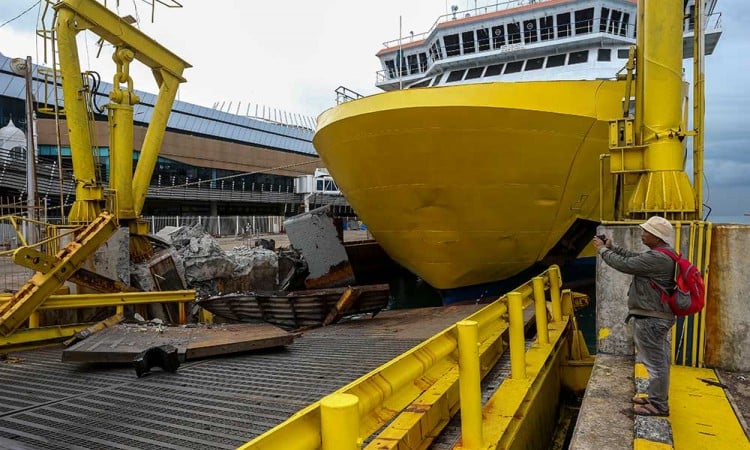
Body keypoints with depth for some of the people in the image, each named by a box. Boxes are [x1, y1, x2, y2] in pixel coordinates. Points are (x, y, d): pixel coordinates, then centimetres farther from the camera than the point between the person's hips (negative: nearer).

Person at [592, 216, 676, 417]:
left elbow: (625, 264, -21)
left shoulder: (657, 258, -24)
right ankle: (657, 398, 32)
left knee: (655, 362, 0)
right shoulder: (662, 255, 10)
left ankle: (658, 405, 11)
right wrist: (612, 247, 10)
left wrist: (602, 249, -8)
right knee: (659, 360, 19)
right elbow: (634, 257, 18)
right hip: (658, 316, 11)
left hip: (650, 319, -11)